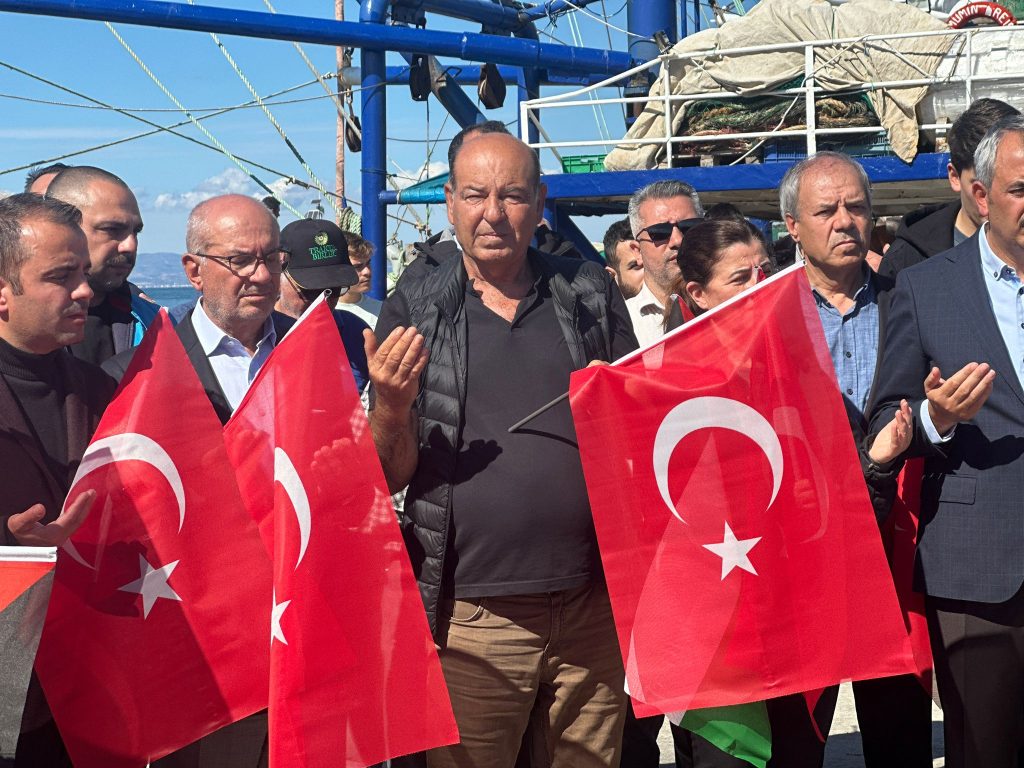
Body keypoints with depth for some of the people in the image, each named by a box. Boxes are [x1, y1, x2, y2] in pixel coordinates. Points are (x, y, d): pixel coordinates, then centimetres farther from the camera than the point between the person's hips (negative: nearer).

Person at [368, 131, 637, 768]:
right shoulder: (414, 309, 4)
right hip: (469, 616, -2)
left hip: (591, 611, 2)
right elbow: (392, 477, 3)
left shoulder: (591, 296, 8)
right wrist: (391, 408, -17)